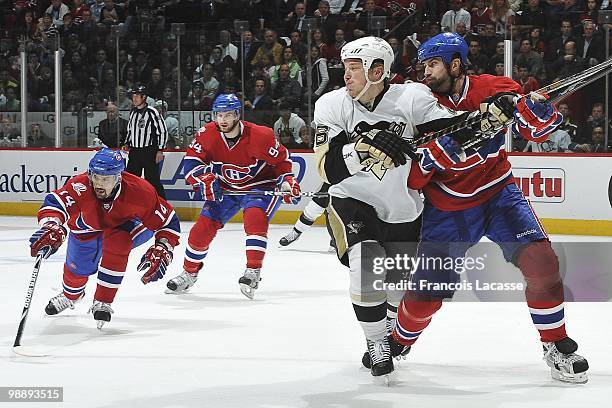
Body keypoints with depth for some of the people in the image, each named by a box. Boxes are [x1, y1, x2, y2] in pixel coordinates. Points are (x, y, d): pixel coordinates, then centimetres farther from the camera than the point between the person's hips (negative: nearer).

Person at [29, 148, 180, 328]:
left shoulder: (139, 192, -40)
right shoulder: (80, 187, -39)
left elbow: (169, 222, -30)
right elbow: (54, 203, -49)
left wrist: (161, 251, -40)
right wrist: (52, 227, -69)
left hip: (131, 224, -2)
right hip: (90, 224, 2)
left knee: (117, 242, -33)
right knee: (78, 266, 11)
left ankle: (103, 302, -15)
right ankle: (71, 295, 51)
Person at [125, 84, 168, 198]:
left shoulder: (152, 113, -12)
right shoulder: (132, 112, 10)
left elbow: (163, 131, -11)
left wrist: (160, 151, -13)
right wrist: (127, 144, 15)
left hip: (149, 152, -7)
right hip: (134, 152, 7)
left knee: (152, 180, -7)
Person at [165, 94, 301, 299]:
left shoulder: (259, 136, -26)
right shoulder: (207, 135, -16)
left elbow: (281, 159, -12)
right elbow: (191, 161, -14)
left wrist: (286, 181, -24)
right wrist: (204, 178, -31)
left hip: (260, 186, -4)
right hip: (225, 188, 4)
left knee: (255, 218, -32)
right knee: (203, 227, -3)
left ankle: (253, 271, -29)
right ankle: (189, 273, 17)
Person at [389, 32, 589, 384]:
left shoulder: (493, 89, -10)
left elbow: (542, 128, -14)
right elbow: (412, 179, -12)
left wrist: (516, 104, -33)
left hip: (498, 194, 0)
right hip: (448, 208, 0)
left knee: (541, 262, -19)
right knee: (424, 295, 0)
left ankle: (557, 345, 0)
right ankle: (398, 342, 32)